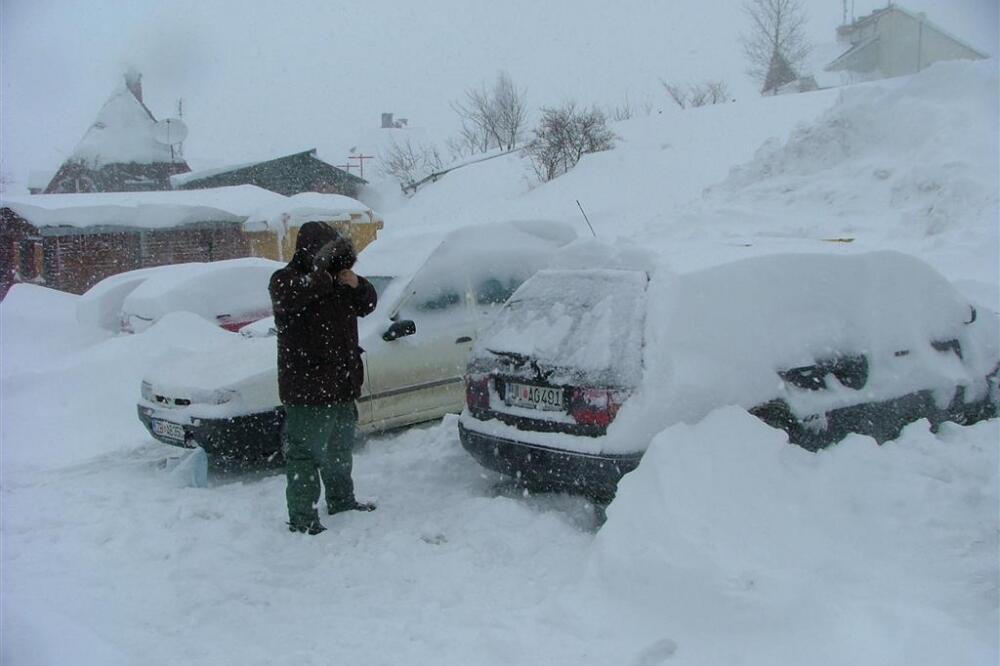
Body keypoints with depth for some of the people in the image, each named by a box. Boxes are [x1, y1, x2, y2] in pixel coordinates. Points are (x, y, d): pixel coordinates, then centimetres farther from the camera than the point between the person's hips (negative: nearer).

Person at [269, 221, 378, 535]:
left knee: (340, 451, 22)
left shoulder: (336, 277, 13)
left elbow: (367, 304, 14)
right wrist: (321, 271, -36)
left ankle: (342, 500, 38)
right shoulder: (285, 278, -9)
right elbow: (289, 296, -32)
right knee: (305, 455, -6)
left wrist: (356, 285, -6)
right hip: (306, 390, -8)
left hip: (342, 385, 8)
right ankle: (302, 518, 1)